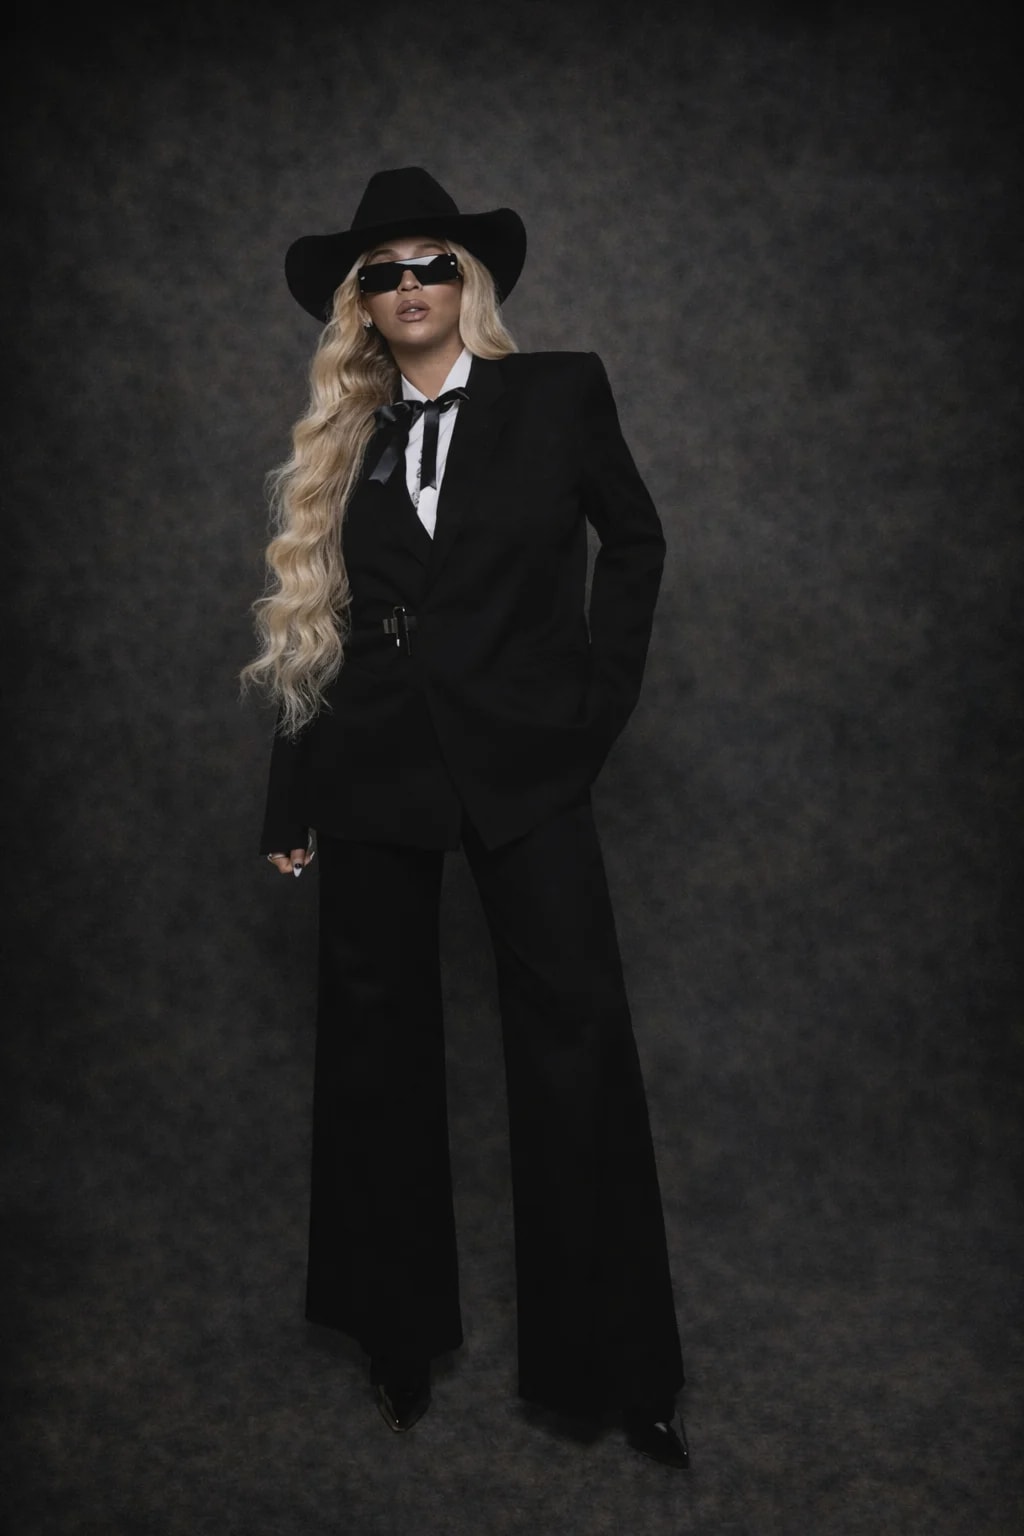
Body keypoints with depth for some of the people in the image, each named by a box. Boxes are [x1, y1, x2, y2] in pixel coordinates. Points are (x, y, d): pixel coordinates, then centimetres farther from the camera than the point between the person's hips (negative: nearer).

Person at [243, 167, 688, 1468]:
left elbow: (633, 541, 11)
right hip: (372, 769, 3)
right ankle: (399, 1334, 30)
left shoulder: (559, 392, 4)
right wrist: (289, 796, 11)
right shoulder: (342, 440, 10)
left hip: (523, 760, -2)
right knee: (375, 1040, 10)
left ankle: (617, 1367, 12)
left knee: (576, 1040, -4)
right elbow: (313, 627, 11)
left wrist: (599, 695, 2)